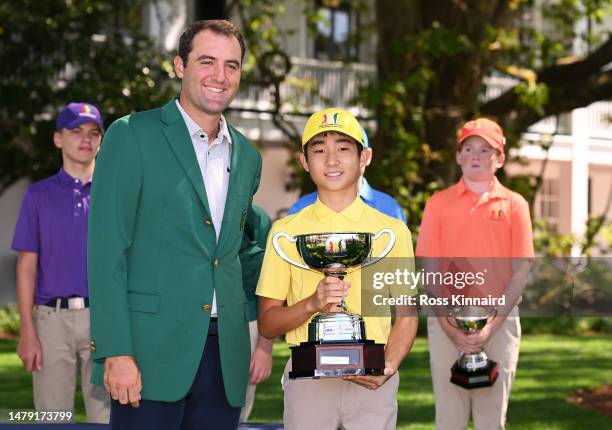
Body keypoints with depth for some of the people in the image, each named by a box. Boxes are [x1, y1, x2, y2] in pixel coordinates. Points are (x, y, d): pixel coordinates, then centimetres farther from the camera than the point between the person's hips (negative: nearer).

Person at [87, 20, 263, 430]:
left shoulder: (247, 157, 16)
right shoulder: (132, 135, -2)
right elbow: (107, 248, -8)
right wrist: (116, 352, -15)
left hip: (224, 353, 5)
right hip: (153, 350, -5)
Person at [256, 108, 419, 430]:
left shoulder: (393, 231, 6)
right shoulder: (286, 231, 5)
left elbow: (406, 316, 8)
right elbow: (267, 324, 4)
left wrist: (389, 366, -10)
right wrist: (312, 304, -14)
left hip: (372, 381, 0)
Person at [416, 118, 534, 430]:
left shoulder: (514, 205, 6)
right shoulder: (439, 203, 6)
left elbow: (520, 270, 1)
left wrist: (492, 326, -9)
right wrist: (449, 326, -10)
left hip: (499, 321, 0)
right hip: (447, 321, 0)